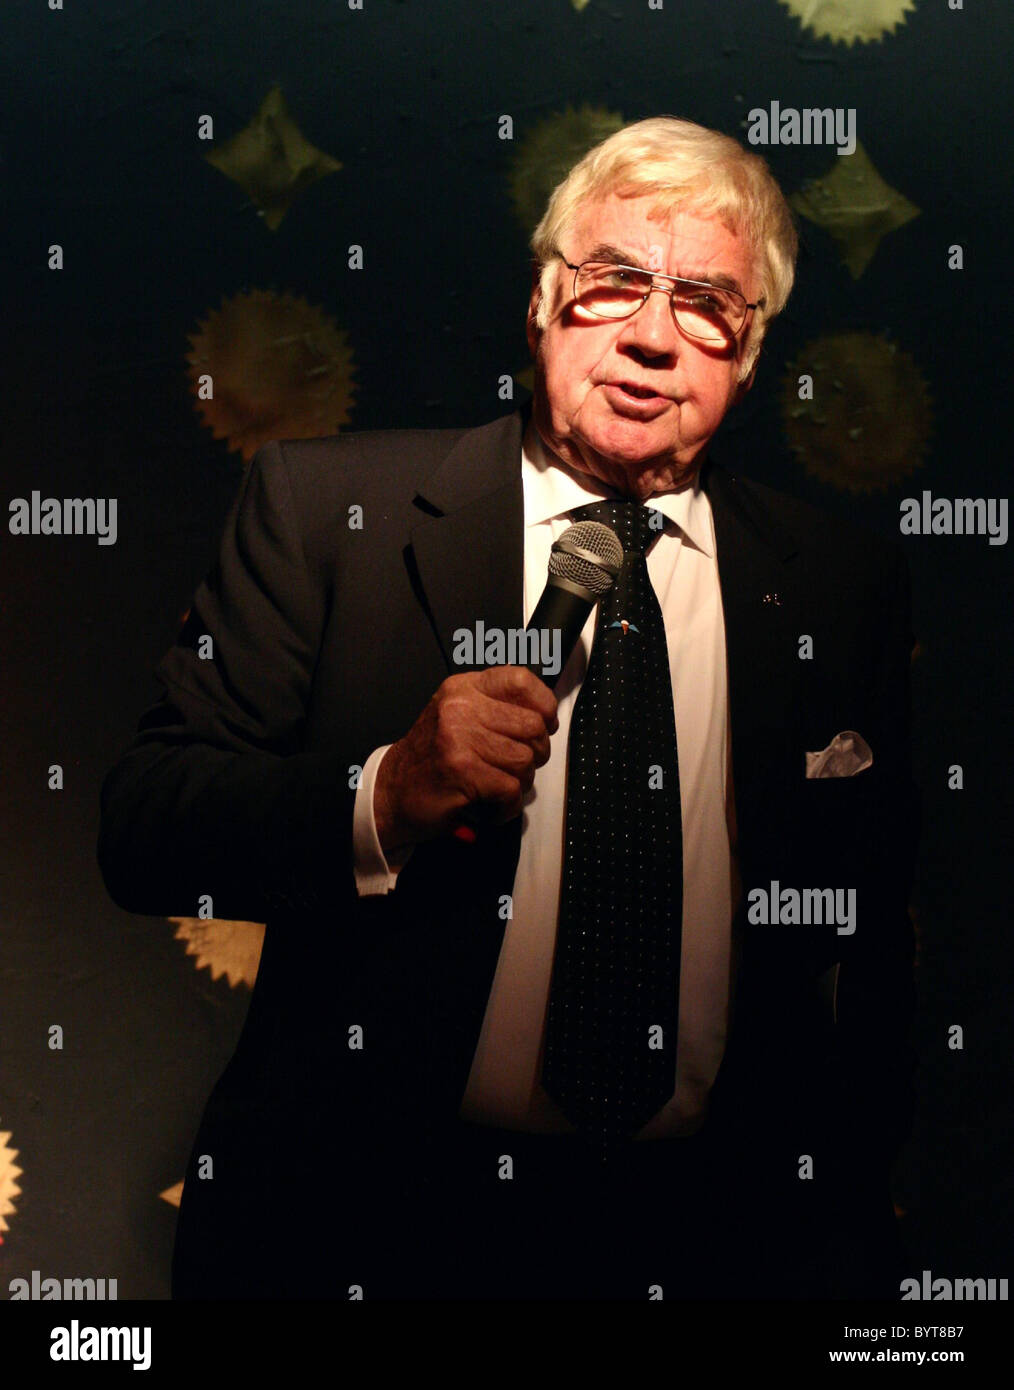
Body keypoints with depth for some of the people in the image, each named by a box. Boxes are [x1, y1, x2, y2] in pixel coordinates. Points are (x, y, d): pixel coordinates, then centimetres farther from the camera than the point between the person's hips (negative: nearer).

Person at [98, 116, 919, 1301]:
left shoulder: (845, 588, 2)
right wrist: (380, 802, -24)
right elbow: (138, 826, -9)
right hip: (362, 1216, -1)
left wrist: (844, 1223, 6)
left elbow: (873, 938, 9)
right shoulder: (323, 505, -5)